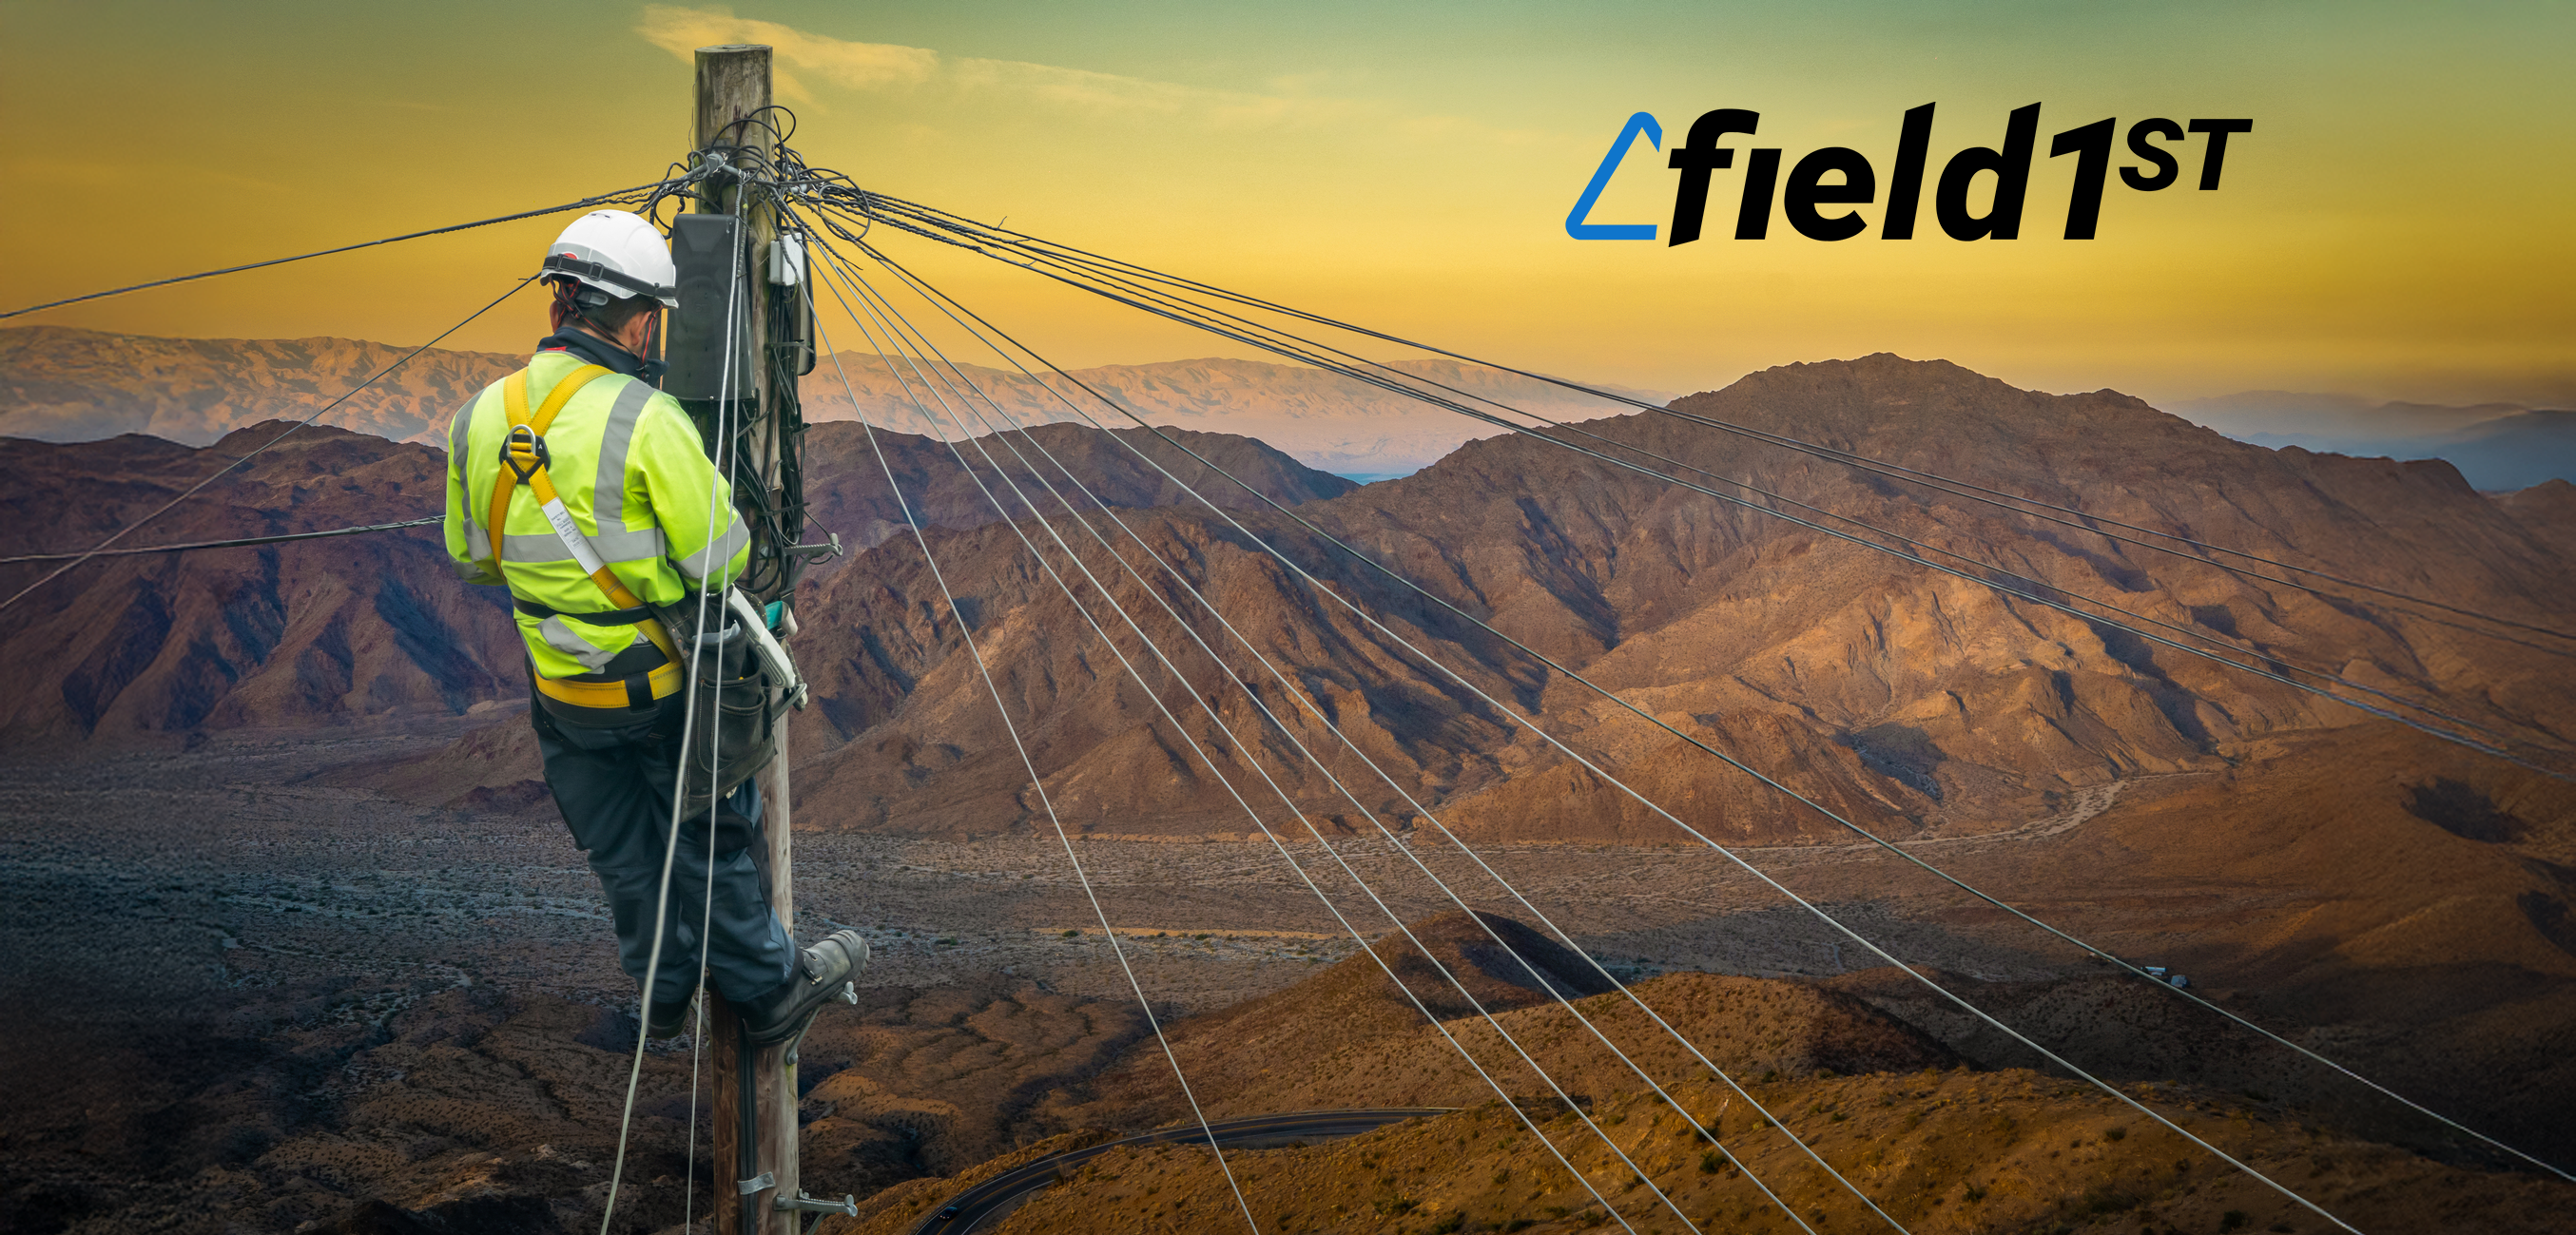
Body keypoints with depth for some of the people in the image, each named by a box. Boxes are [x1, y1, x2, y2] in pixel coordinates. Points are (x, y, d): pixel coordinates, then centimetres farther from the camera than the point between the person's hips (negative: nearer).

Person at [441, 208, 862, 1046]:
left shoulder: (480, 417, -3)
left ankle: (663, 991, 40)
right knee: (712, 844, 12)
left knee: (623, 855, 21)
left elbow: (469, 555, 9)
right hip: (664, 679, -5)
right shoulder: (647, 420, -22)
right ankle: (768, 994, 28)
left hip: (558, 687, 5)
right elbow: (722, 560, -17)